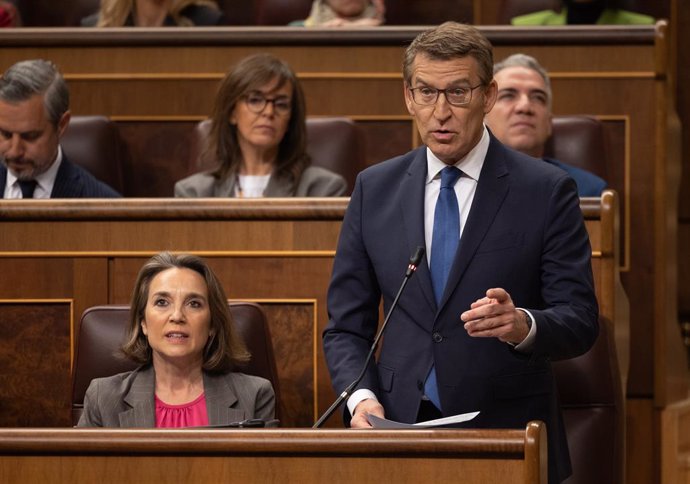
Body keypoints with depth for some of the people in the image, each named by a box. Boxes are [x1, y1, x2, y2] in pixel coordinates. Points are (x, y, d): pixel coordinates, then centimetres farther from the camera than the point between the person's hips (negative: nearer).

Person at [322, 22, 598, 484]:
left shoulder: (547, 191, -3)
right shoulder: (374, 189, 7)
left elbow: (580, 321, -6)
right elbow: (347, 325, 9)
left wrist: (523, 325, -28)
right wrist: (361, 398, -10)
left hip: (509, 444, -2)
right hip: (399, 432, 2)